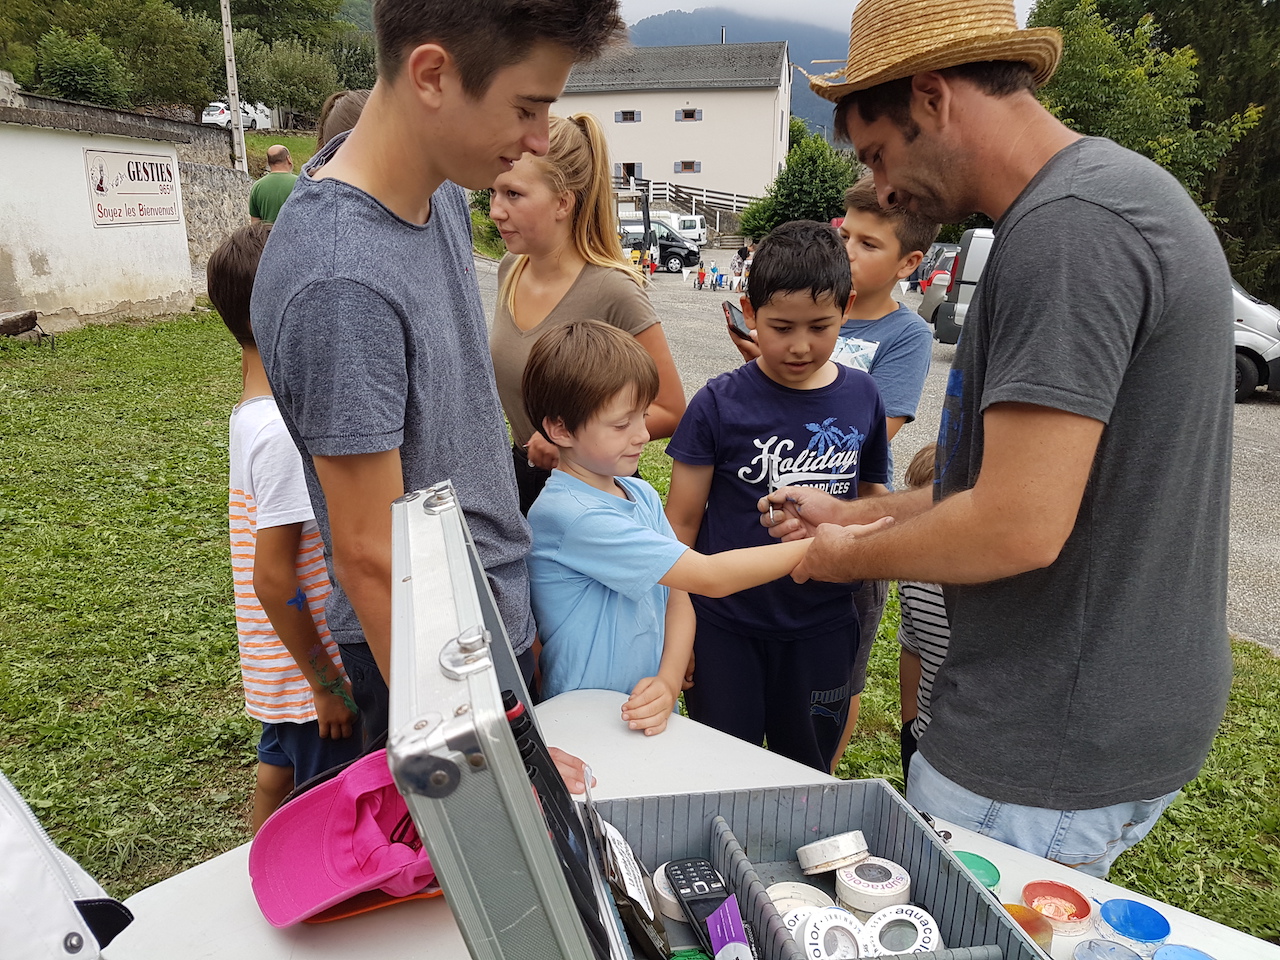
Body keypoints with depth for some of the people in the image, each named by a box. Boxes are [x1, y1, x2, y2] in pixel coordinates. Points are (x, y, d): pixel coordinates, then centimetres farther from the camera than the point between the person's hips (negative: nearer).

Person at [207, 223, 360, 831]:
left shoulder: (254, 411, 2)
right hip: (312, 666, -9)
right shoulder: (284, 431, -27)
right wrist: (327, 684, -17)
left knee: (277, 775, 24)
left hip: (284, 665, 9)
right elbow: (273, 577, -25)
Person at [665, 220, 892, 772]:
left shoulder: (861, 396, -3)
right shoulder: (720, 405, -12)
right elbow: (681, 523, -6)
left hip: (822, 626, 3)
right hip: (724, 626, -2)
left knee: (808, 774, 21)